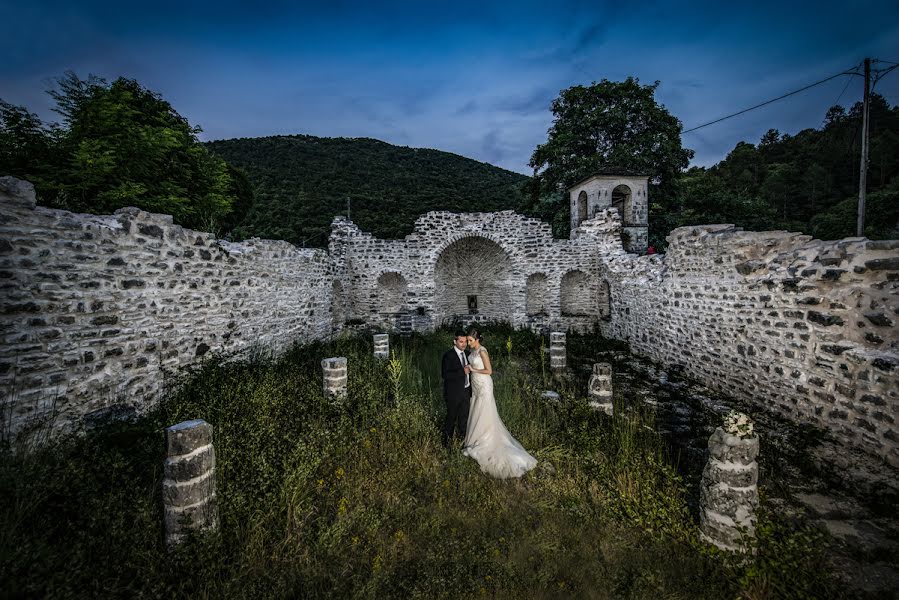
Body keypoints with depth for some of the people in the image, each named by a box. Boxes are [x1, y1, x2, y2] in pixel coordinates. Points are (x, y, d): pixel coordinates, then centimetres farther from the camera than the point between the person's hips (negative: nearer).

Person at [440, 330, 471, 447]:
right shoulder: (448, 355, -17)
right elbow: (444, 374, -24)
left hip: (465, 391, 6)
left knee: (464, 416, 18)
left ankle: (462, 436, 36)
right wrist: (462, 371, -28)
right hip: (453, 393, -6)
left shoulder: (465, 354, 6)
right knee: (451, 417, 9)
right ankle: (447, 439, 28)